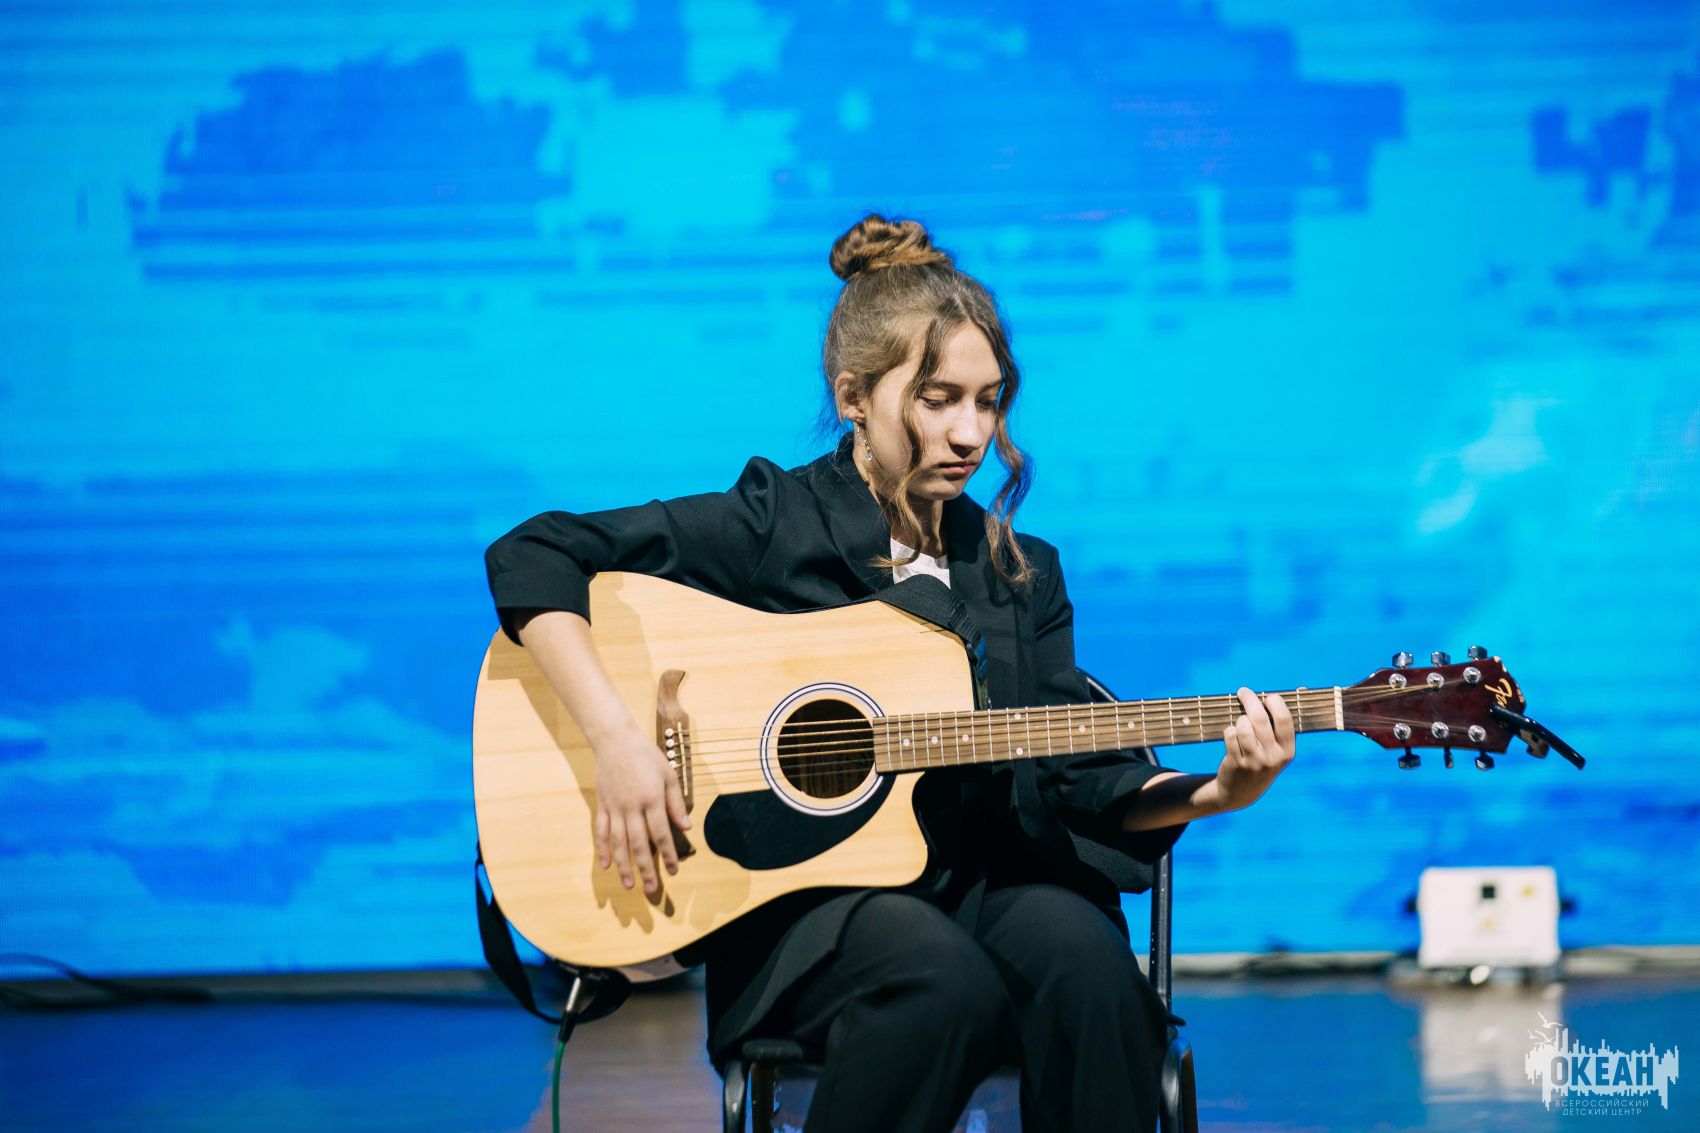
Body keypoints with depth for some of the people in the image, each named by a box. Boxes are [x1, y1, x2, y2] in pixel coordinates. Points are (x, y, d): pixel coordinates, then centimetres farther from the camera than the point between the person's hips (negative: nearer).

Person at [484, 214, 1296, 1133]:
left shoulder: (1021, 574, 15)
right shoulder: (771, 527, 0)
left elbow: (1084, 780, 9)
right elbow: (533, 556, -5)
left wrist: (1213, 795, -10)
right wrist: (616, 737, -17)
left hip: (984, 880, 4)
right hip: (799, 895, -4)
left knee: (1089, 965, -31)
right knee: (945, 986, -35)